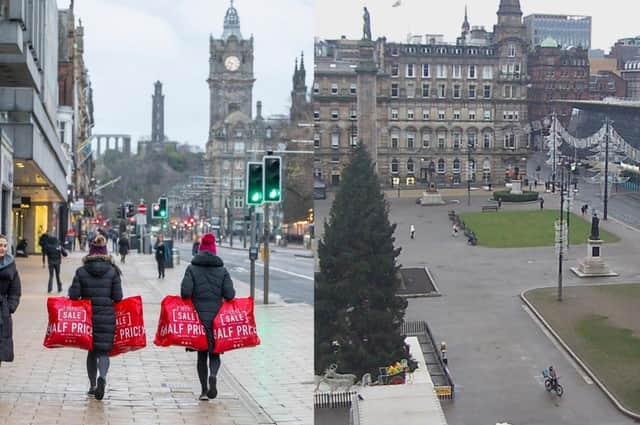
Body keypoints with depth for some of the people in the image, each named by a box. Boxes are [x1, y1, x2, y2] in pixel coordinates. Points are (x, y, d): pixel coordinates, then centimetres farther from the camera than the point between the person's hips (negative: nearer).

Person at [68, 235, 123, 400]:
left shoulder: (81, 271, -3)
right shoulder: (113, 271, -3)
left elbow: (74, 295, -7)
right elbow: (118, 296, -4)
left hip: (88, 316, 1)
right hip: (107, 316, -1)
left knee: (92, 351, 16)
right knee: (104, 351, 1)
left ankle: (93, 385, 20)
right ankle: (102, 377, -26)